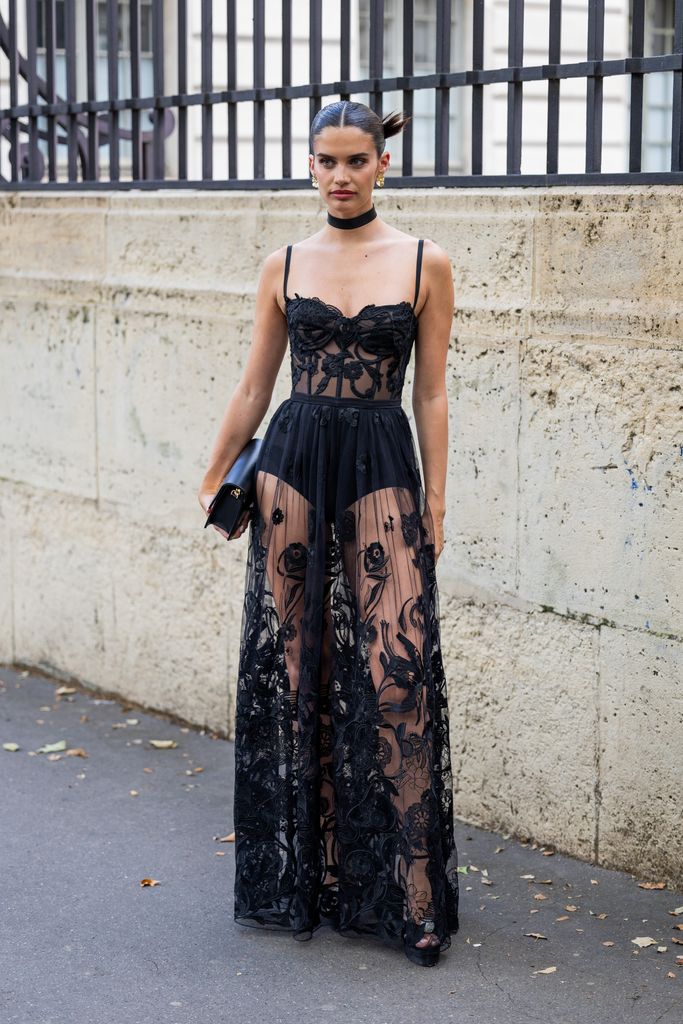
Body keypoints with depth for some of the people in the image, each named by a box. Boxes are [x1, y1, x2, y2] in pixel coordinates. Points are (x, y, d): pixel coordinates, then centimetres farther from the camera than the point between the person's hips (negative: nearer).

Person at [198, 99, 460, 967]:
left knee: (393, 674, -7)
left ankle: (405, 894, 2)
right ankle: (292, 877, 20)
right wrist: (215, 480, 13)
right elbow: (253, 389, 13)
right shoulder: (284, 267, 7)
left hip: (381, 473, -2)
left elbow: (432, 396, 2)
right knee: (288, 667, 6)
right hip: (292, 466, 2)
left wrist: (435, 502, -1)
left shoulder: (424, 264, 1)